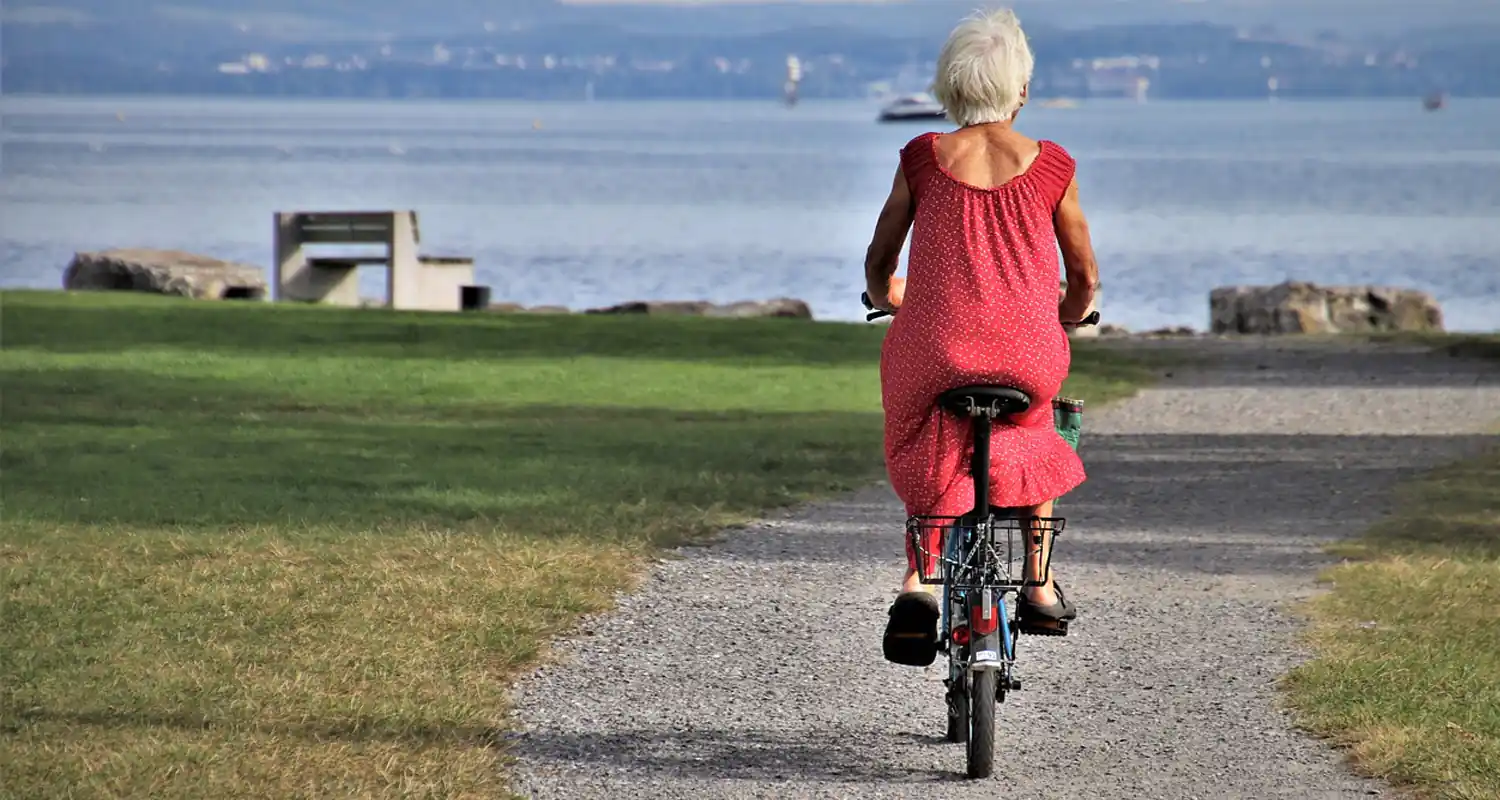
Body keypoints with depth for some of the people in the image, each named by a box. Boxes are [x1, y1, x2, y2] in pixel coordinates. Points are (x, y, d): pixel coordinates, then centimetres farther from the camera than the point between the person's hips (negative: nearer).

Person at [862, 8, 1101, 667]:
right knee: (1033, 434, 34)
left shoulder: (922, 160, 2)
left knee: (928, 460, 27)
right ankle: (1040, 587, 29)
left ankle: (918, 582, 3)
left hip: (935, 352, 0)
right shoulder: (1050, 168, 1)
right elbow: (1084, 279, 11)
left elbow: (878, 268, 12)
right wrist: (1065, 319, 33)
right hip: (1029, 357, 1)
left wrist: (888, 298, 35)